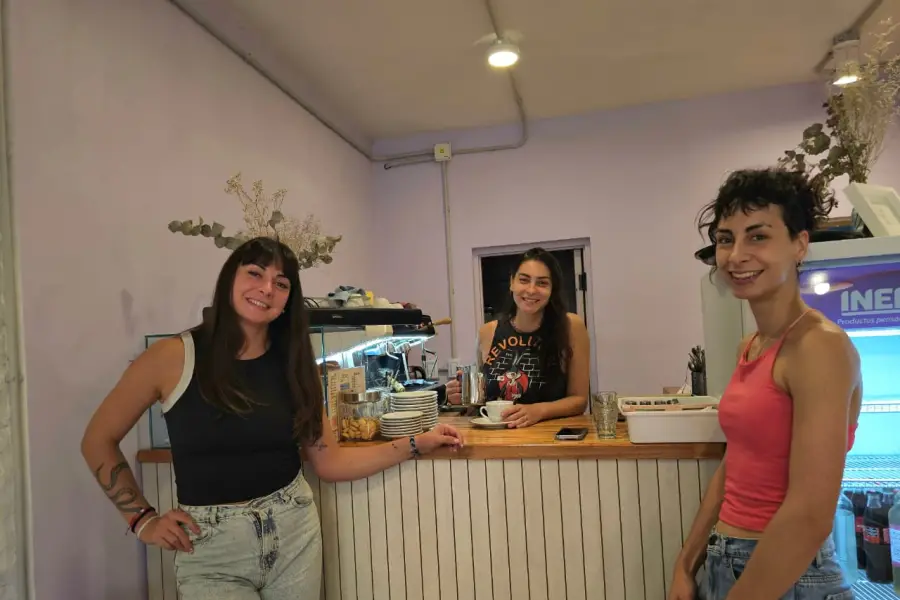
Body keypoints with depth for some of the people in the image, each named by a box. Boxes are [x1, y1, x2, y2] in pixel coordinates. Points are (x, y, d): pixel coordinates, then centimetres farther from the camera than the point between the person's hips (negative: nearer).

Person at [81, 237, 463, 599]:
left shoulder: (293, 365, -1)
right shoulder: (174, 357, -10)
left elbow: (329, 463, 1)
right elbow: (98, 441, 1)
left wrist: (417, 444, -2)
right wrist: (143, 520, -5)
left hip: (295, 533, 3)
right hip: (212, 548, -3)